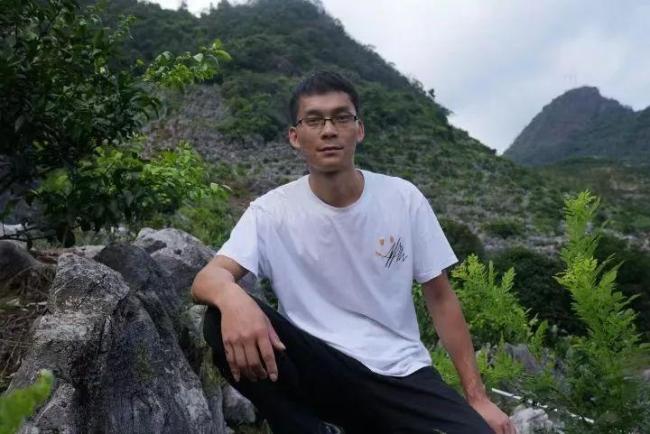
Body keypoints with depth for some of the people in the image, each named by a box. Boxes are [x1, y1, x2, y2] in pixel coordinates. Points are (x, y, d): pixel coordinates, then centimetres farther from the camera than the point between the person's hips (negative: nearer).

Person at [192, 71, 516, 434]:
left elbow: (441, 298, 3)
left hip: (402, 374, 1)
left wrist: (477, 397, 2)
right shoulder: (273, 211, -7)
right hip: (321, 370, -1)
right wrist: (232, 297, -45)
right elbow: (207, 278, -19)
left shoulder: (403, 199, -3)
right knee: (224, 321, -26)